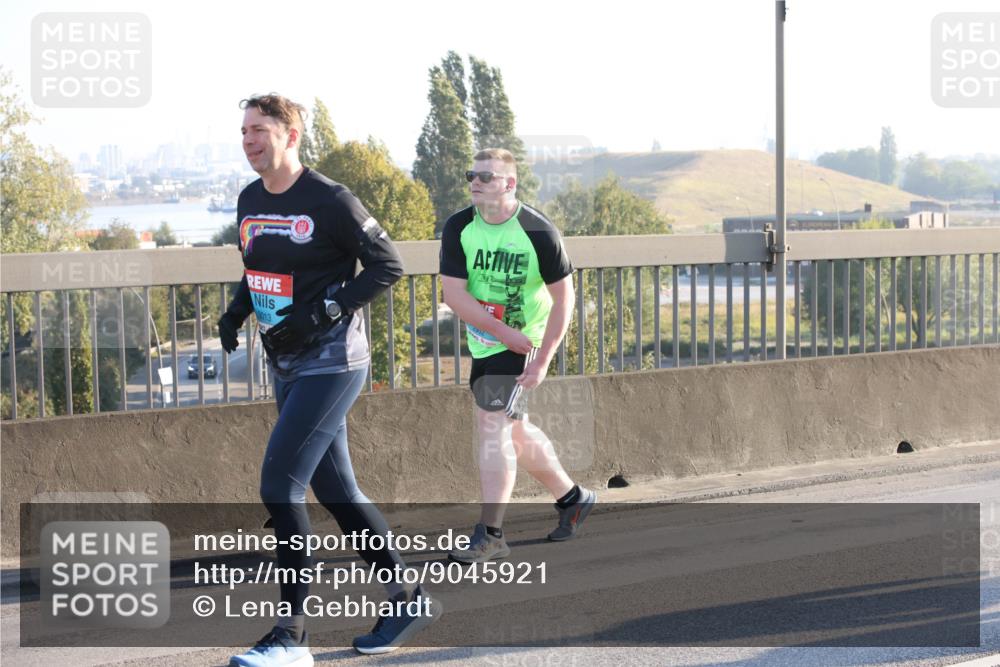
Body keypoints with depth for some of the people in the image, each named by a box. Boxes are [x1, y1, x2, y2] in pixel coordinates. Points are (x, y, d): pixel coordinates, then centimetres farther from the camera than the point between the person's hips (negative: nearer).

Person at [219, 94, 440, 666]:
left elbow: (389, 265, -11)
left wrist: (325, 311, -19)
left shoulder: (330, 201, -13)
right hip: (288, 365, 8)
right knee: (336, 490, 12)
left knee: (280, 485, -15)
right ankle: (408, 598, 26)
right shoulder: (250, 202, 10)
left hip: (331, 363, -8)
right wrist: (237, 311, 5)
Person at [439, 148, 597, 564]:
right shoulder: (458, 229, -7)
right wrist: (507, 333, -18)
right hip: (483, 343, 6)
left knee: (493, 428, -14)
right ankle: (572, 498, 34)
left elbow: (563, 297, -11)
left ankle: (490, 534, -10)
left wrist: (542, 361, -16)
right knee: (514, 431, 15)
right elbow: (454, 294, -11)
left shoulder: (539, 233, -16)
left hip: (523, 344, -6)